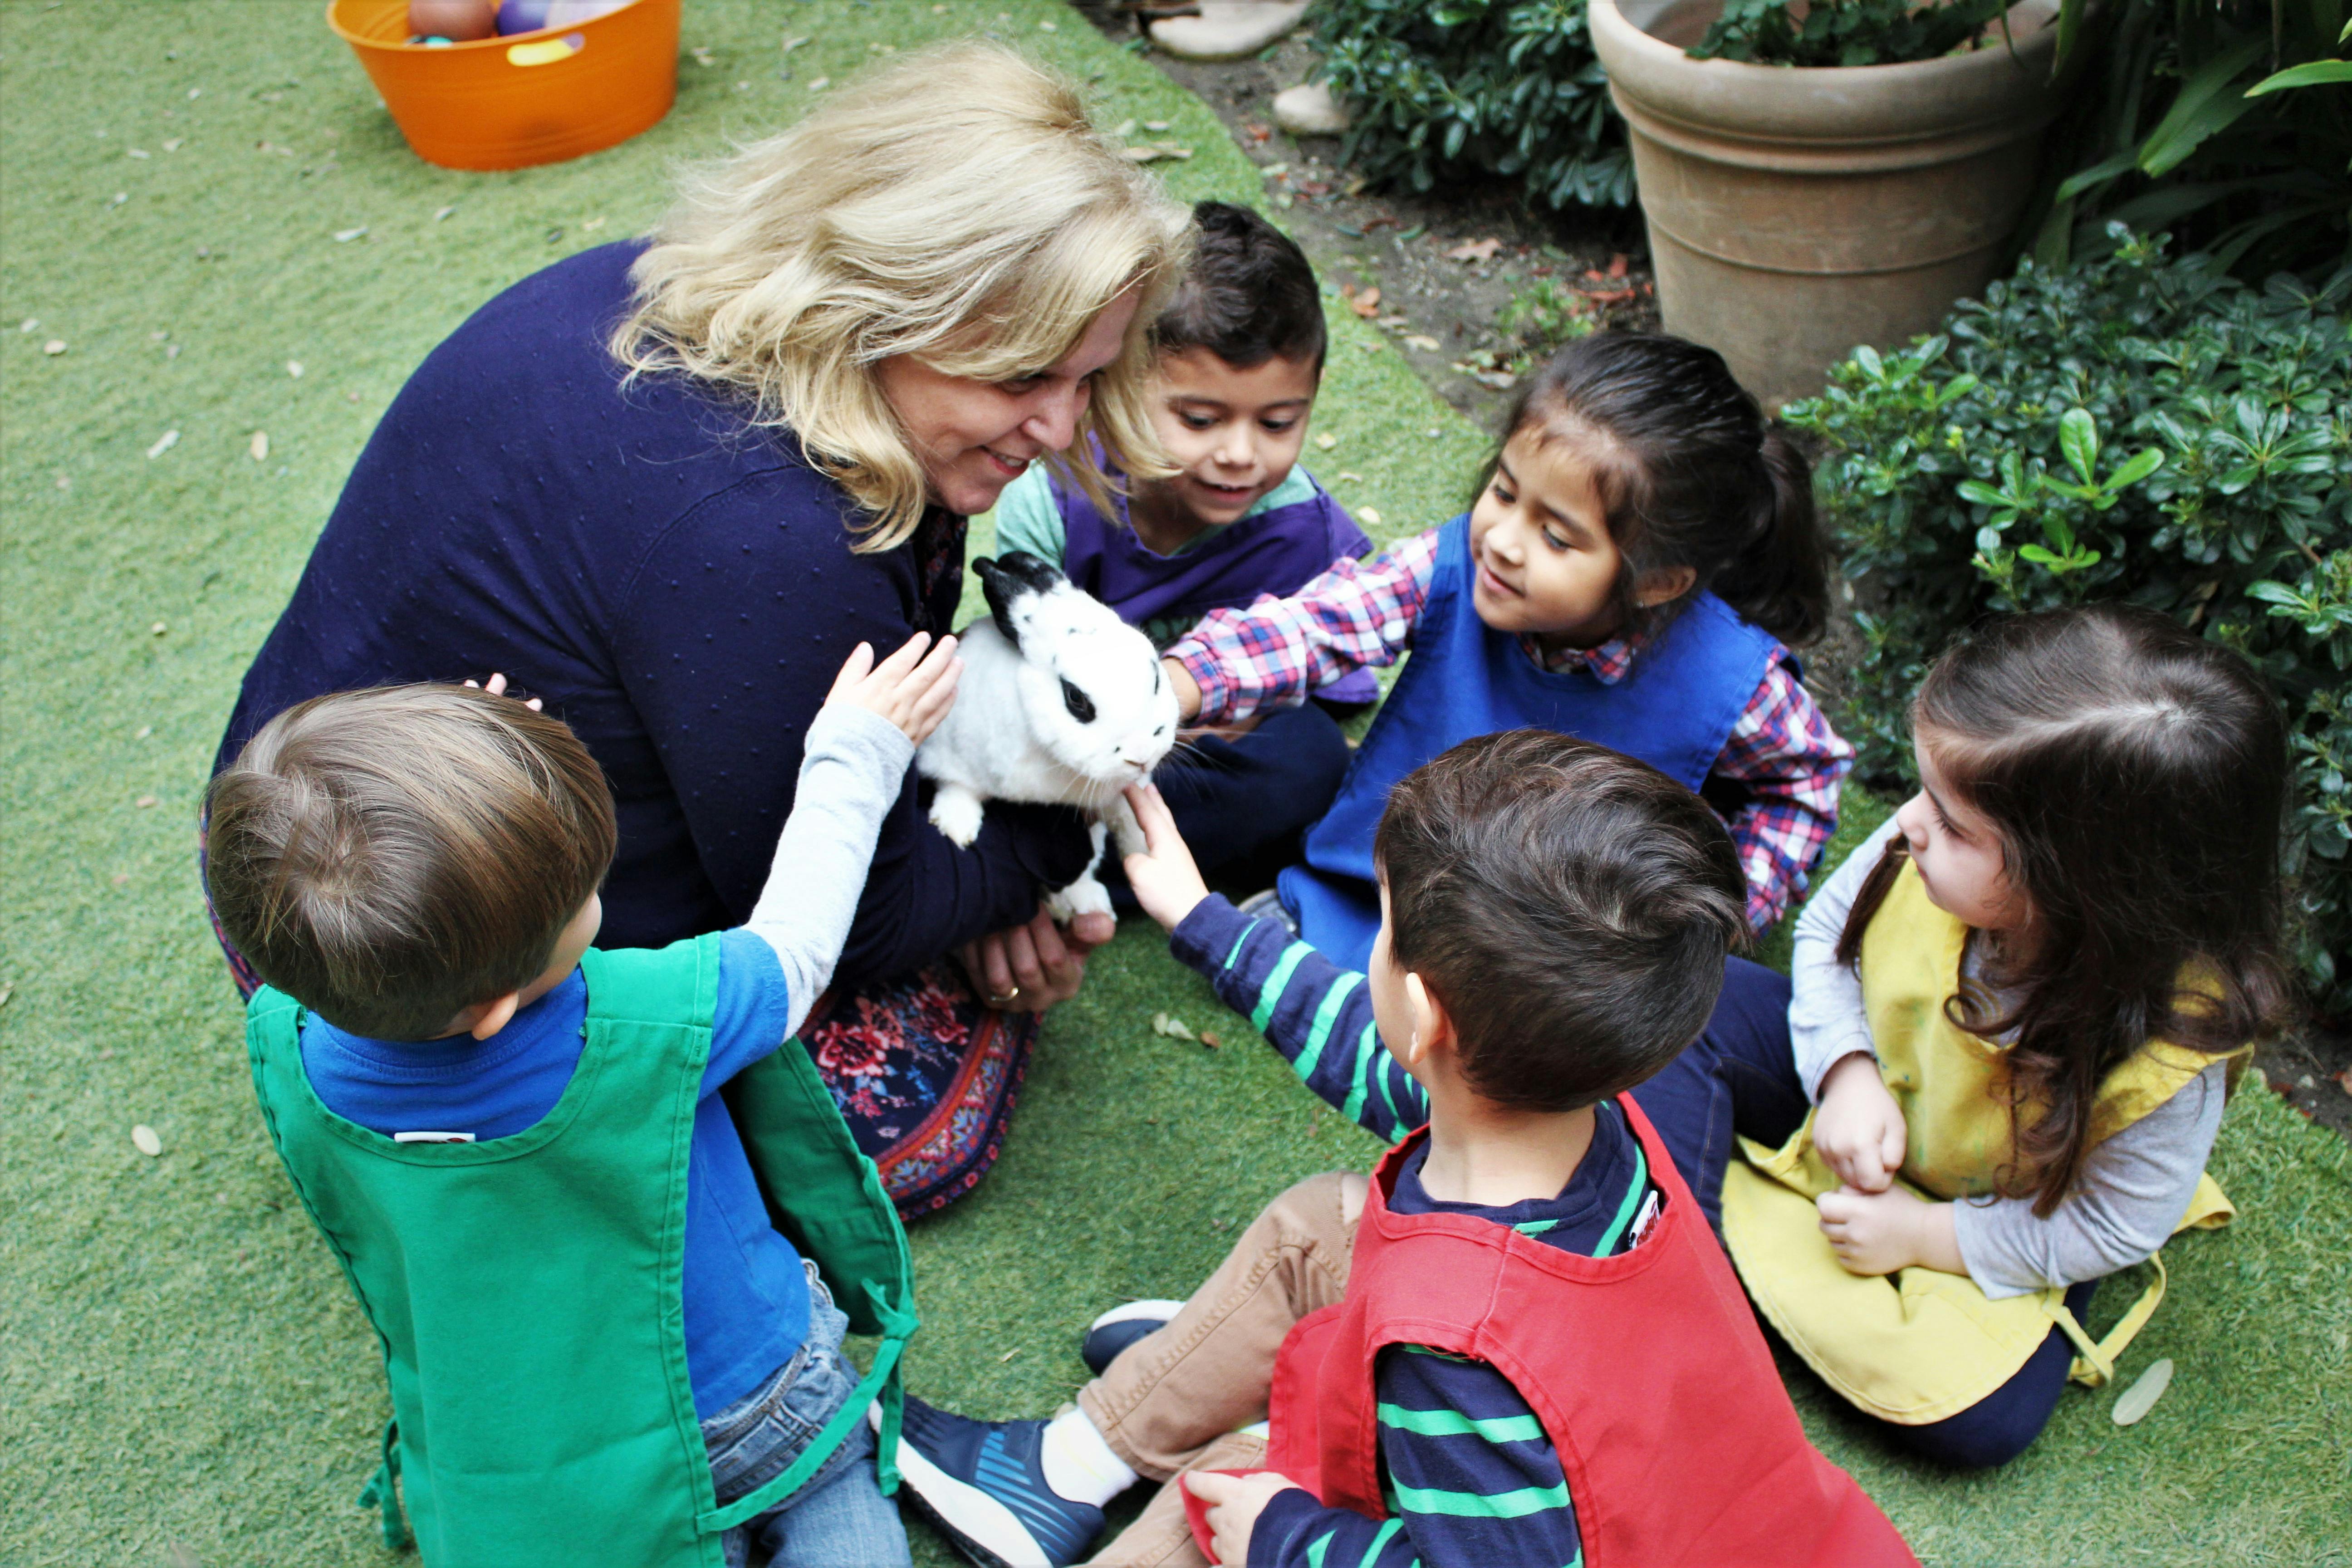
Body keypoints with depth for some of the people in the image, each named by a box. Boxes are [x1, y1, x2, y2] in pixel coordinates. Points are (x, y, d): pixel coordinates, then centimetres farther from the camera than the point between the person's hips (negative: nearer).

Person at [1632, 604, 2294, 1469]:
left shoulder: (2170, 1050, -37)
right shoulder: (1926, 854, -29)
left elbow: (2106, 1229, -21)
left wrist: (1921, 1235, -23)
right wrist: (1846, 1073, -22)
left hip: (1998, 1232, -3)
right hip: (1862, 1095, 4)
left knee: (1983, 1418, -24)